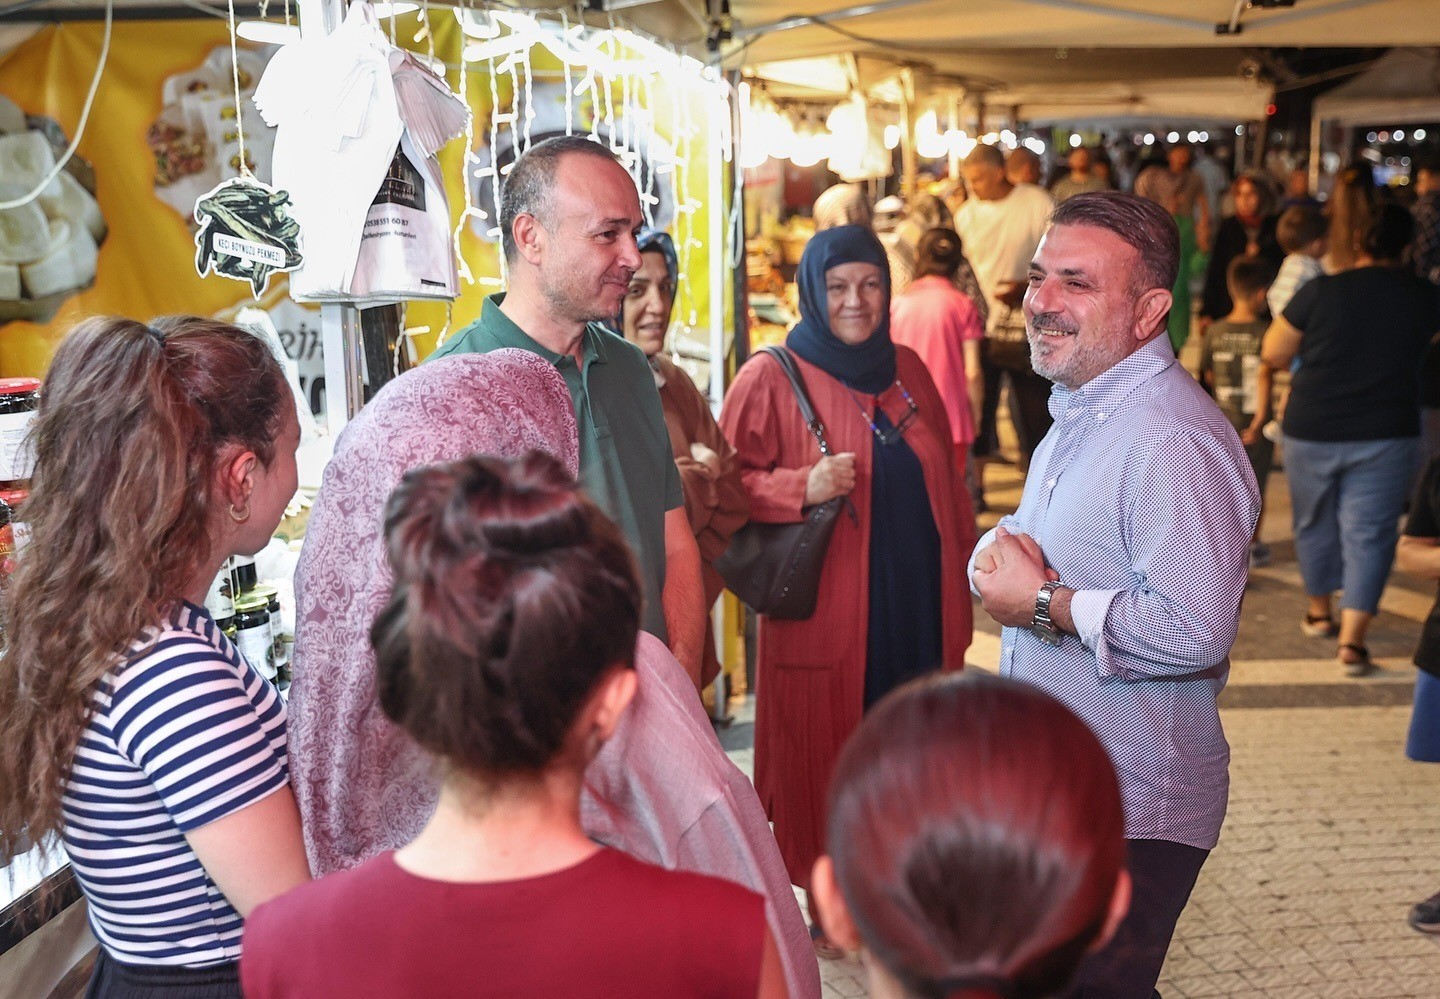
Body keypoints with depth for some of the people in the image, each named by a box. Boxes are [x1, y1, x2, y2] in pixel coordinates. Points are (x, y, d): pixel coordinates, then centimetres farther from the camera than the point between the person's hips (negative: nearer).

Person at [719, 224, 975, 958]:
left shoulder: (907, 370, 10)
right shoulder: (771, 379, -6)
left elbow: (946, 482, 17)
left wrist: (966, 569, 17)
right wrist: (802, 488, -22)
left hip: (917, 609, 5)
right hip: (825, 615, -4)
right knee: (826, 757, 6)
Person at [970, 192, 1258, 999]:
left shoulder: (1174, 441, -23)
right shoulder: (1079, 413, 11)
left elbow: (1193, 633, -32)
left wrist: (1042, 604, -20)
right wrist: (999, 557, -2)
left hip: (1129, 817, -10)